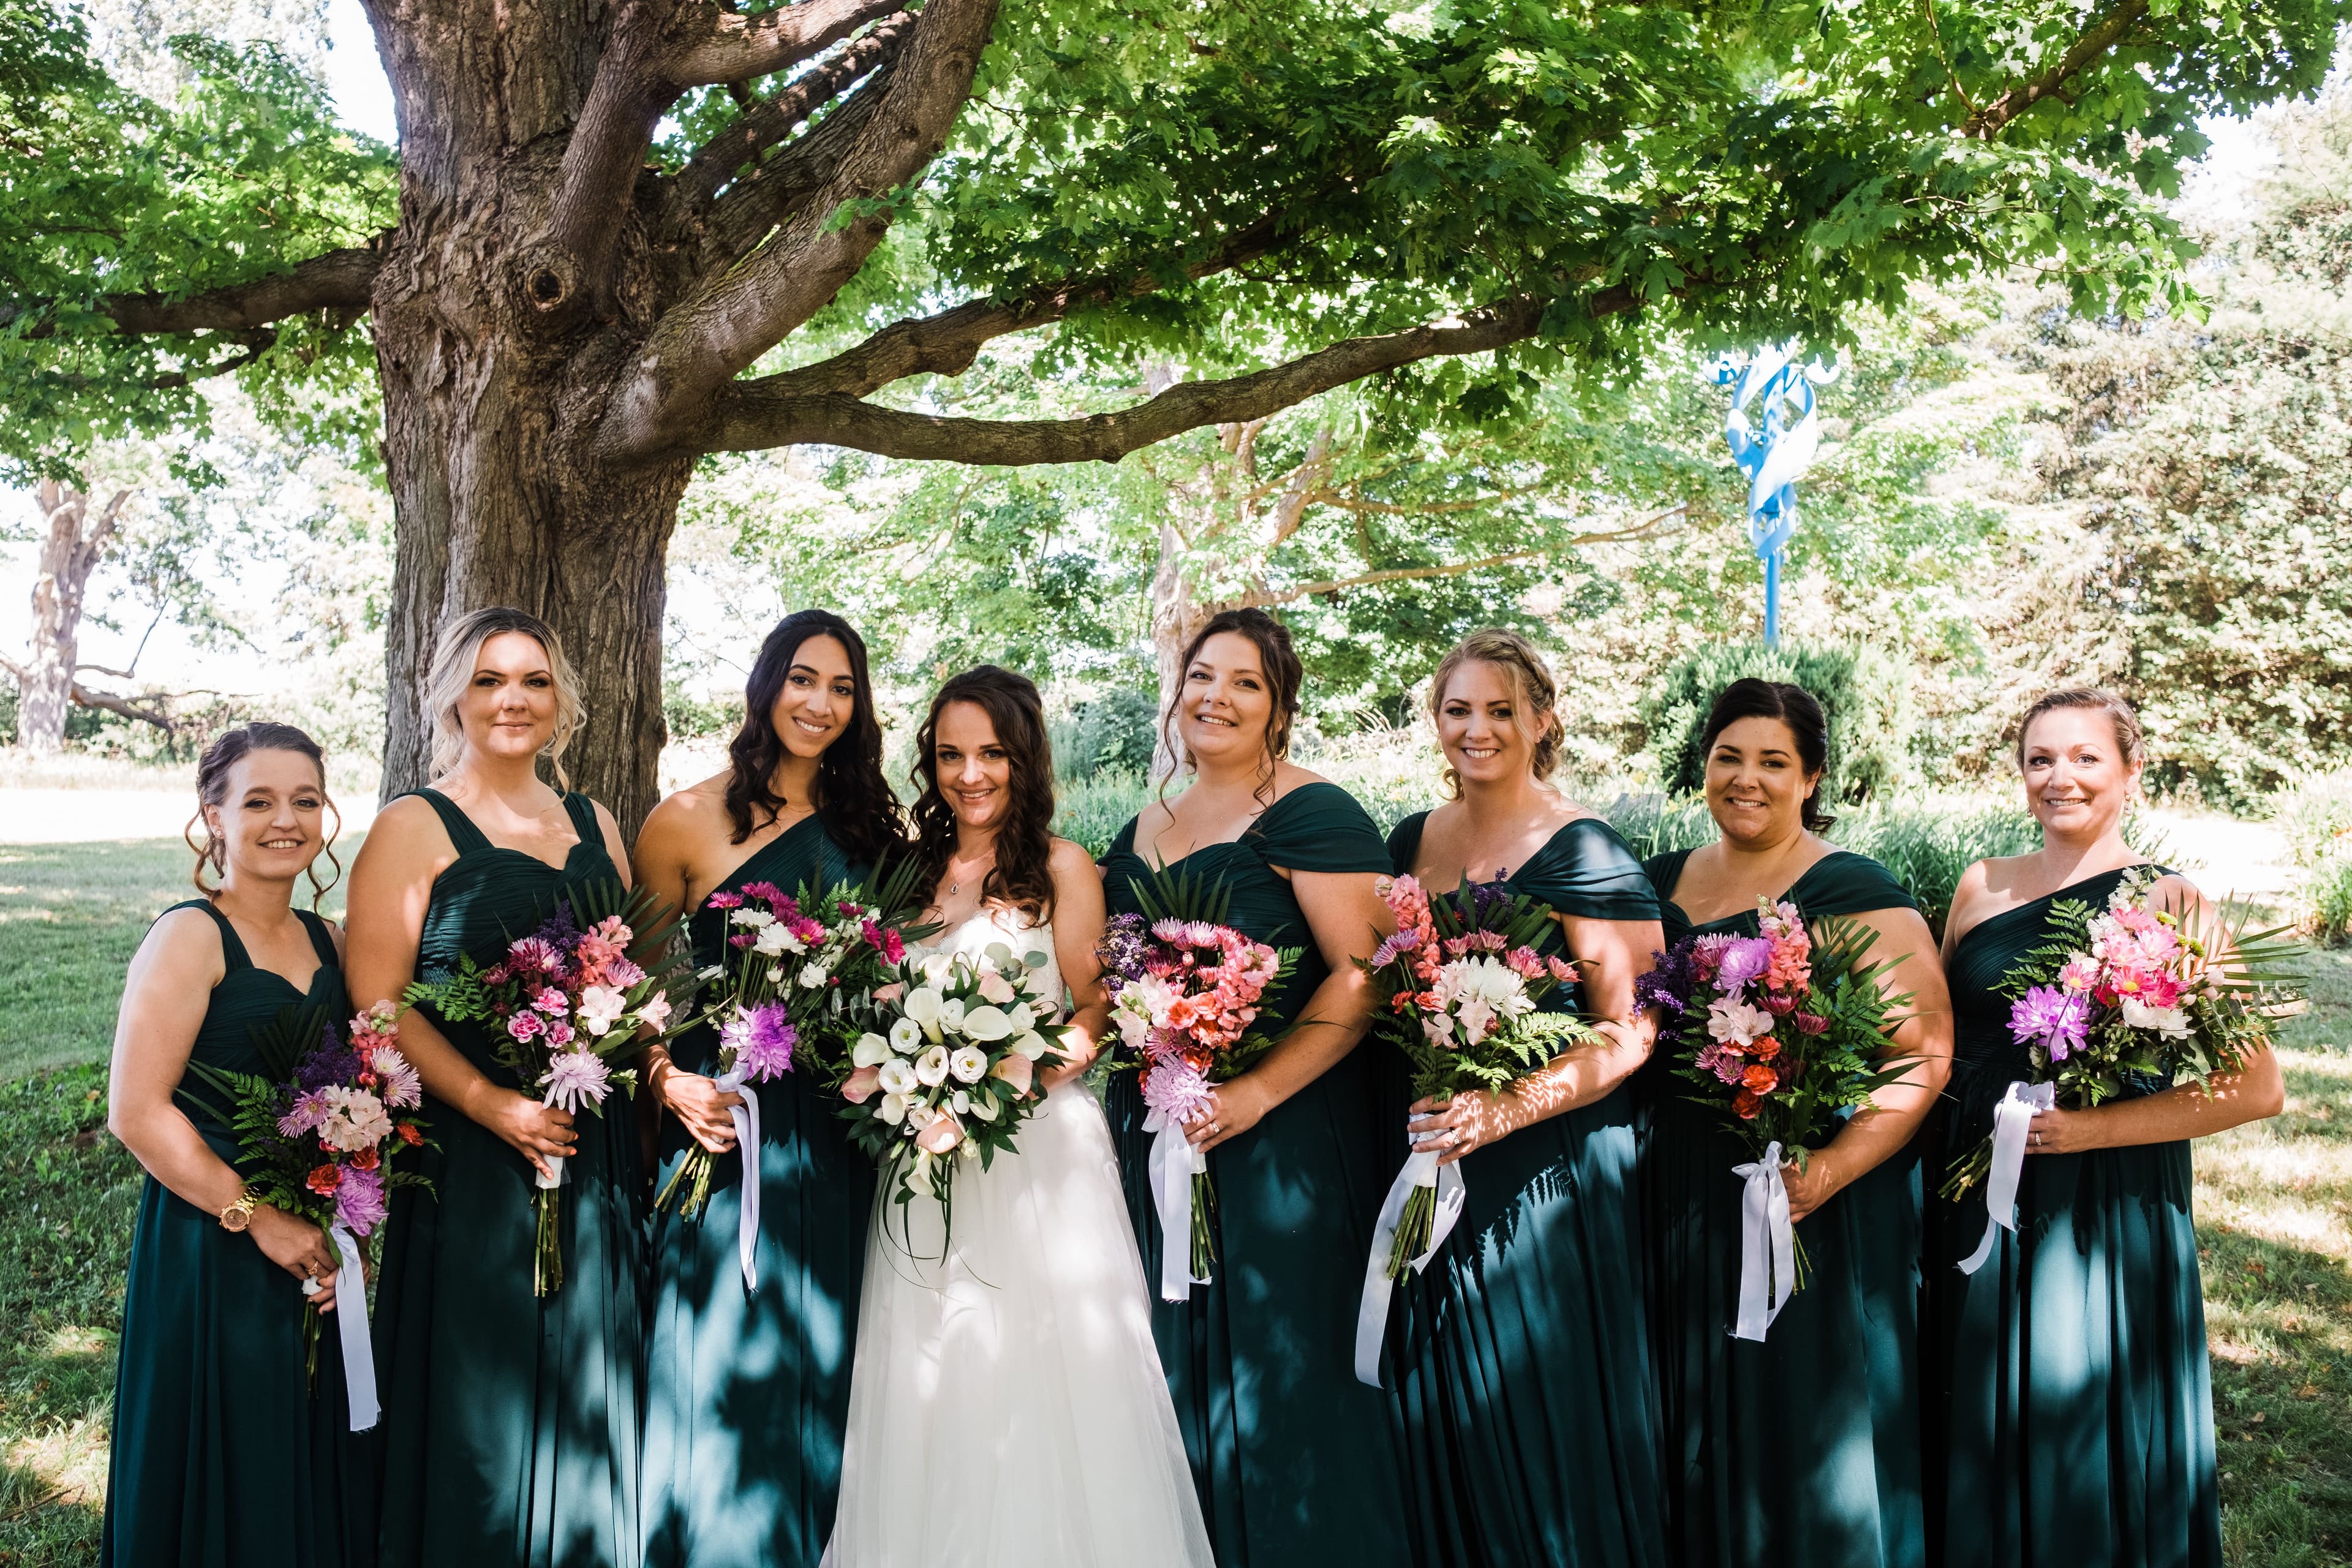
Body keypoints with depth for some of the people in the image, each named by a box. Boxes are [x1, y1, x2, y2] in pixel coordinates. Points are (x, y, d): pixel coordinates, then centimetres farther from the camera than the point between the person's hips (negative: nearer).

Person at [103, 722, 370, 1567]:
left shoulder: (328, 942, 9)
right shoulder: (191, 938, -10)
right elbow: (136, 1111, -16)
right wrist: (261, 1218, -16)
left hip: (315, 1250, 6)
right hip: (211, 1256, -6)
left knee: (318, 1472, 14)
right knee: (226, 1489, 4)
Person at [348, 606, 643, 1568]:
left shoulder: (595, 826, 13)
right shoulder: (415, 828, -3)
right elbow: (379, 1002, -10)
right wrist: (492, 1104, -20)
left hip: (596, 1153, 5)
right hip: (471, 1154, -5)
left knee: (588, 1384, 13)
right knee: (479, 1390, 2)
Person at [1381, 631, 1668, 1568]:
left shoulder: (1582, 851, -11)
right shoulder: (1411, 841, 9)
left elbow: (1632, 1029, -15)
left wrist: (1509, 1109, -25)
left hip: (1546, 1168, -6)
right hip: (1431, 1169, 6)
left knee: (1548, 1412, 3)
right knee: (1447, 1411, 14)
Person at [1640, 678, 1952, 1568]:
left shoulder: (1856, 895, -9)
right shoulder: (1661, 884, 9)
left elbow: (1924, 1056, -14)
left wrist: (1831, 1171, -26)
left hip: (1810, 1211, -5)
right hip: (1680, 1203, 5)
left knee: (1805, 1422, 4)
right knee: (1697, 1424, 15)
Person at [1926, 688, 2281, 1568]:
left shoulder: (2172, 906, -7)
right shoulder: (1982, 890, 5)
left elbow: (2255, 1088, -10)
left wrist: (2093, 1127, -18)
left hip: (2107, 1218, -4)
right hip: (1977, 1206, 4)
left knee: (2089, 1450, 7)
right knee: (1980, 1436, 14)